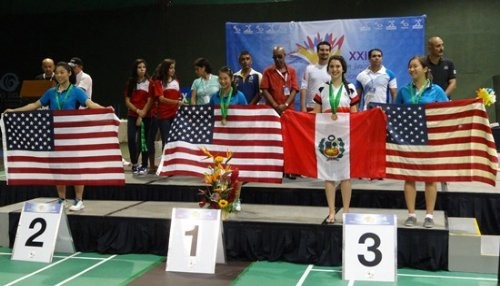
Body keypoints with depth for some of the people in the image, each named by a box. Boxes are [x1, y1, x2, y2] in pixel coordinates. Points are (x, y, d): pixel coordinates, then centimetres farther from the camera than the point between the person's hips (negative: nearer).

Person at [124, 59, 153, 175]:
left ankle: (144, 166, 10)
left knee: (144, 140, 0)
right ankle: (134, 164, 11)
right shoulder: (130, 83, 7)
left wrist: (142, 115, -12)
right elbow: (127, 101, 3)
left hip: (146, 116, -2)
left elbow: (149, 101, -5)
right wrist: (137, 111, -12)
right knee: (131, 139, -7)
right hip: (132, 115, 2)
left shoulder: (149, 83, 0)